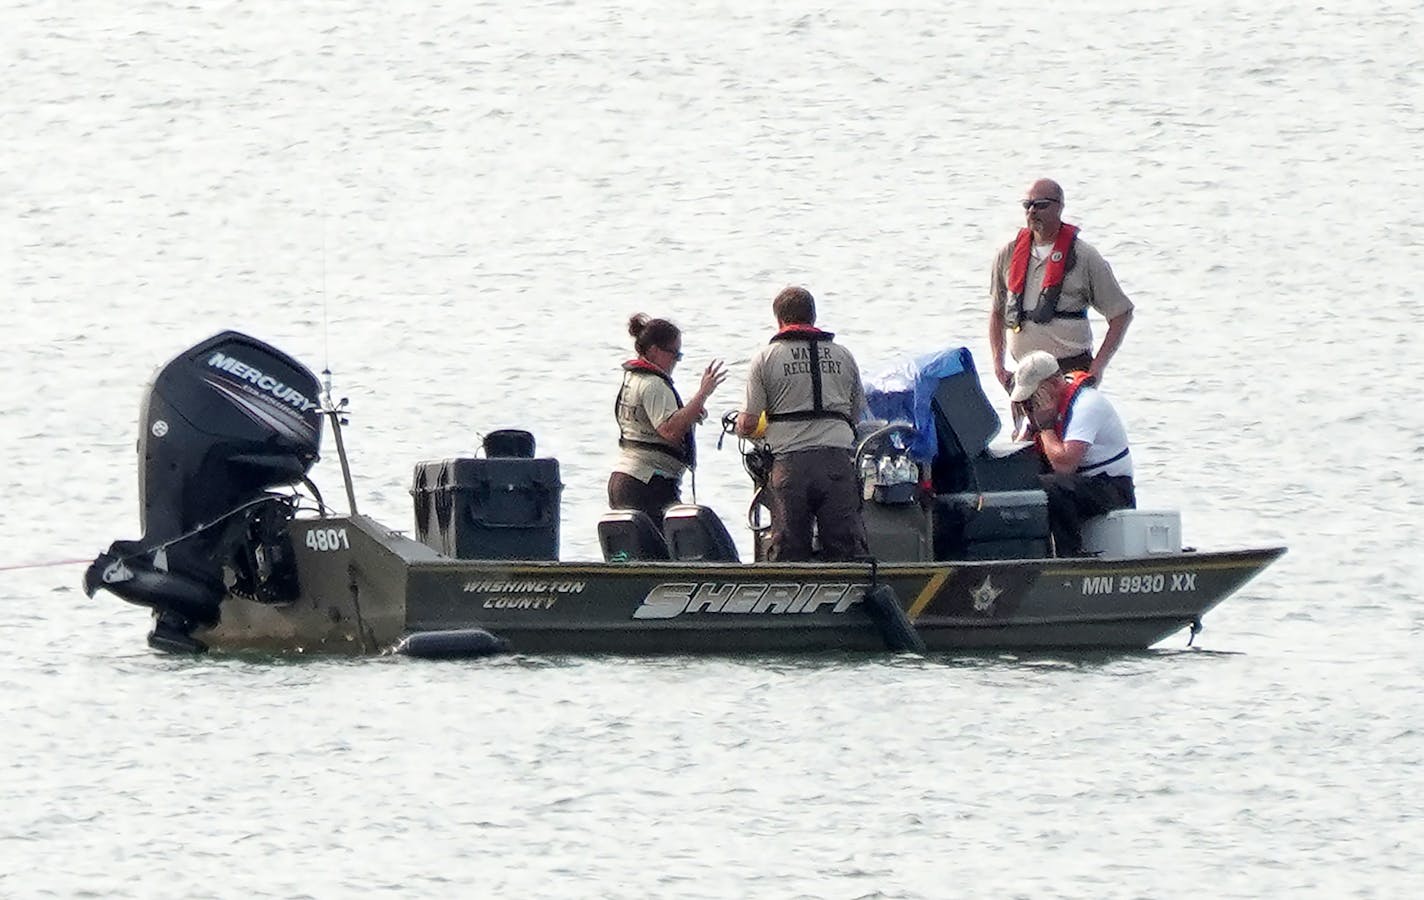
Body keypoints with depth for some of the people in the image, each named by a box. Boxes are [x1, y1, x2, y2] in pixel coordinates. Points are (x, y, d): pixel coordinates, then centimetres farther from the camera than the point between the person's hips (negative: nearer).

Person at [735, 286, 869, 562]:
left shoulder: (767, 357, 5)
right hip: (838, 460, 2)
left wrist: (740, 424, 25)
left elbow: (748, 424, 2)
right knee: (849, 548, 1)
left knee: (787, 551, 1)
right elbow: (858, 414, 19)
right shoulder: (842, 355, 14)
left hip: (790, 461, -2)